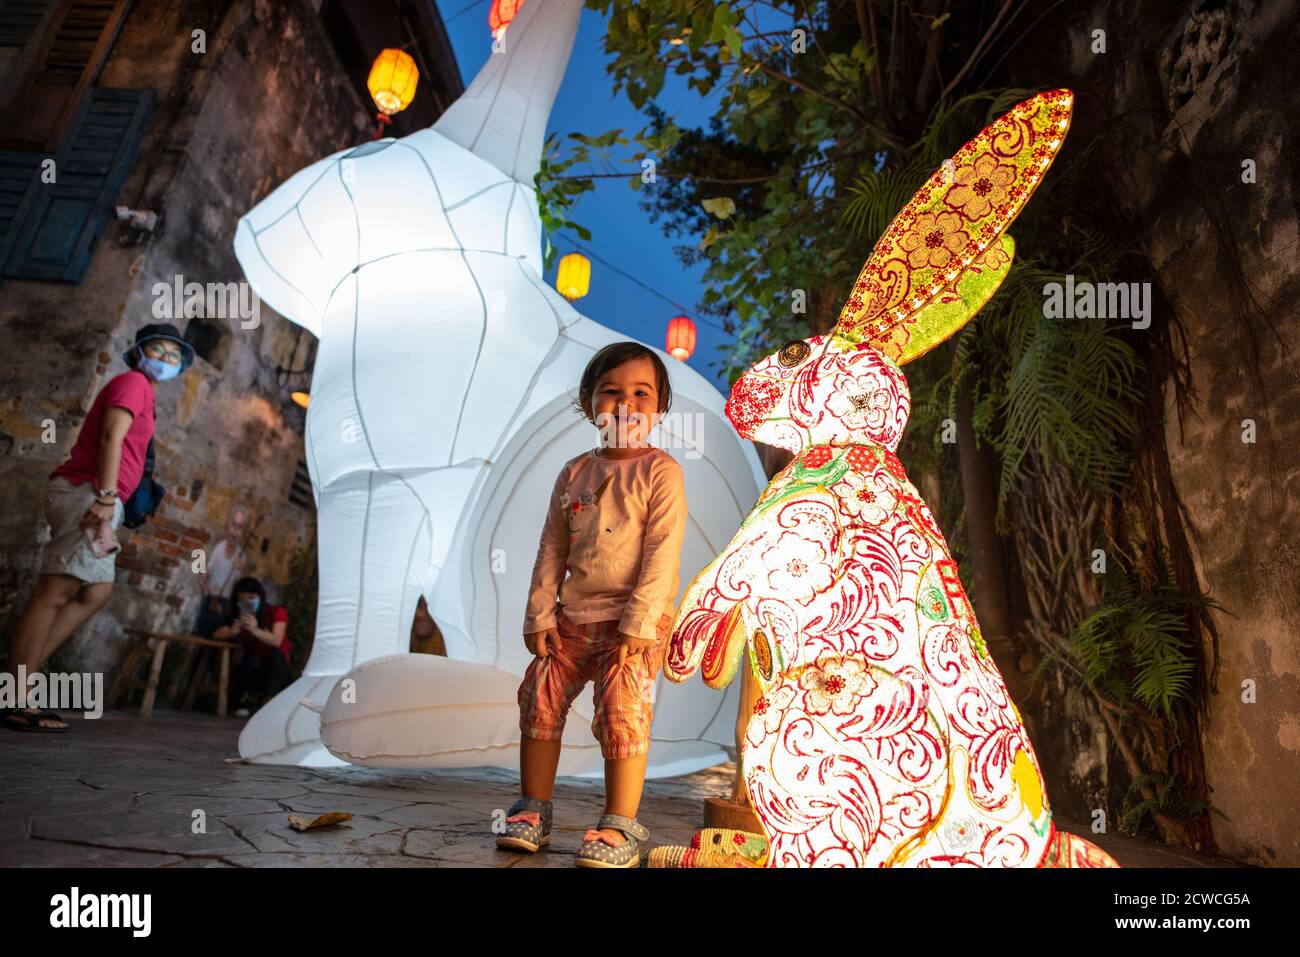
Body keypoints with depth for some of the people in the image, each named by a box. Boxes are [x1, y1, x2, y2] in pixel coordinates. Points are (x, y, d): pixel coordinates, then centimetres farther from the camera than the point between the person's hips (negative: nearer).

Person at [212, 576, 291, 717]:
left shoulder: (276, 612, -8)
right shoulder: (239, 617, 4)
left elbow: (276, 641, -23)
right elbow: (217, 634, -6)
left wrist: (255, 630, -42)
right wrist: (232, 632, -29)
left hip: (277, 668, -1)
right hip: (254, 669, 1)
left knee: (275, 654, -35)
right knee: (251, 662, -34)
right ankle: (242, 701, -10)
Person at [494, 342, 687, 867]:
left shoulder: (660, 471, -8)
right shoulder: (574, 473, 8)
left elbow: (662, 554, -14)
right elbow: (552, 549, 10)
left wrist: (638, 623, -19)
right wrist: (539, 615, 5)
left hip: (632, 620, -6)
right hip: (573, 617, 6)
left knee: (621, 709, -13)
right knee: (540, 699, 8)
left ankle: (621, 827, 5)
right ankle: (533, 810, 24)